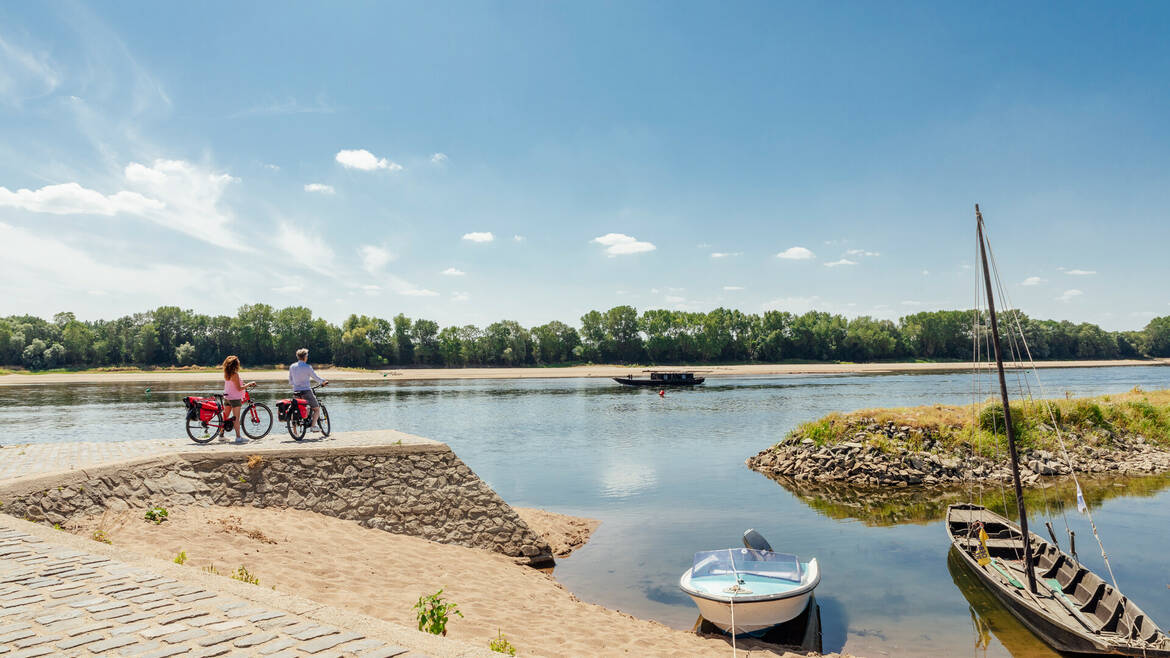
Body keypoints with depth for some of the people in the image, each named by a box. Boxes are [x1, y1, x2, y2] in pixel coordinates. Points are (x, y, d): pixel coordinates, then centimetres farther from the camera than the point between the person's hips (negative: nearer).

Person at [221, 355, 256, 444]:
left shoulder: (226, 374, 7)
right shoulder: (235, 374, -18)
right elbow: (239, 388, -18)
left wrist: (244, 385, 19)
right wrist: (249, 384, -9)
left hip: (227, 397, 8)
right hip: (235, 398, -8)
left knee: (225, 417, 16)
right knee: (236, 418, -5)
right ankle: (238, 437, -4)